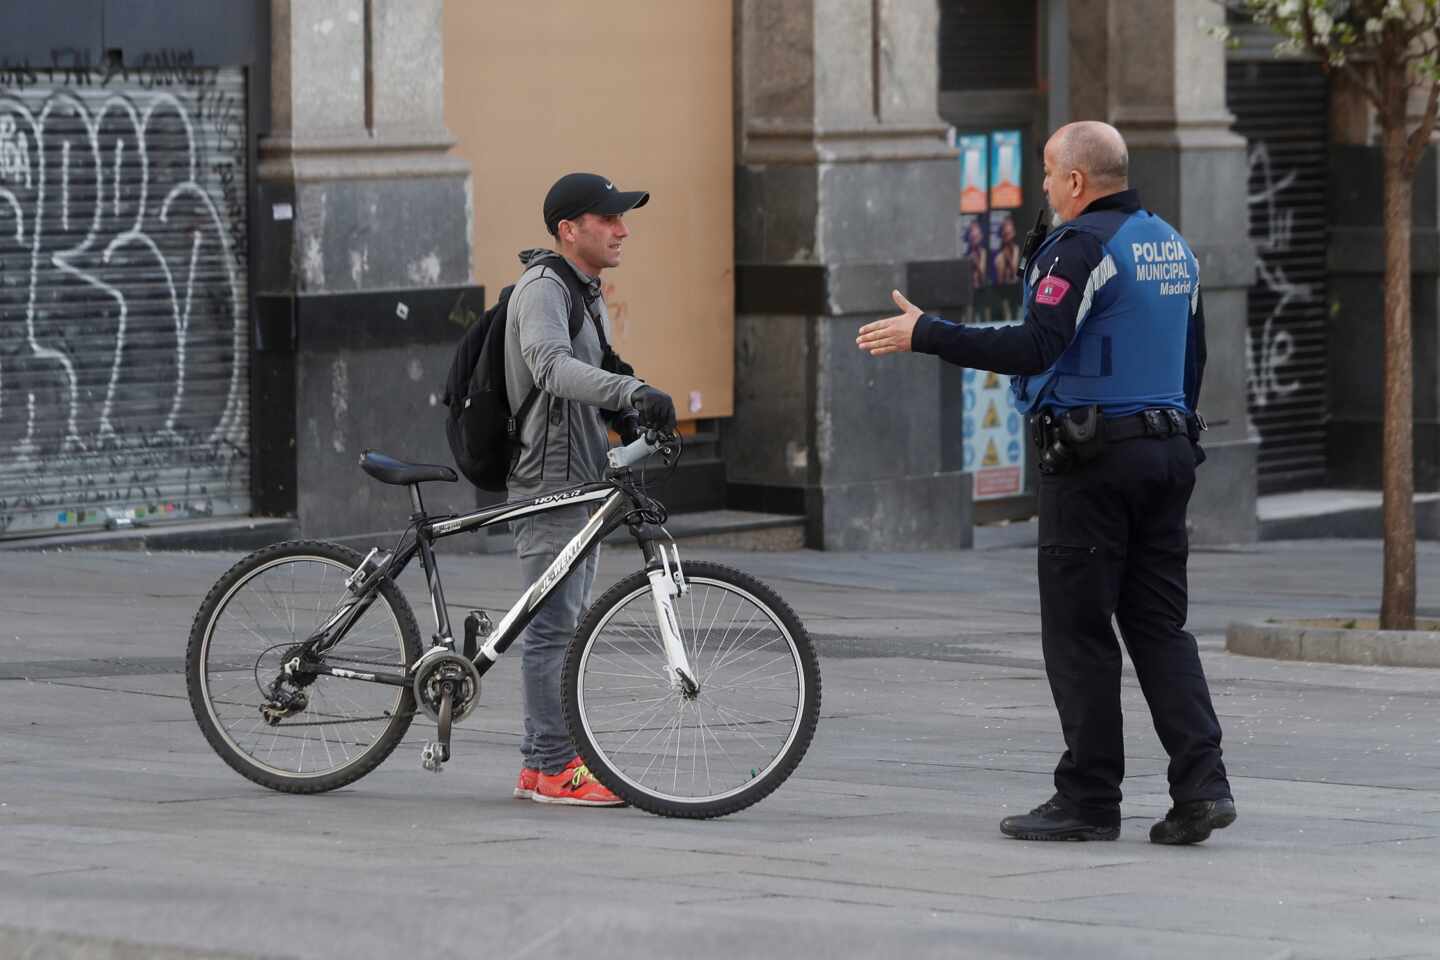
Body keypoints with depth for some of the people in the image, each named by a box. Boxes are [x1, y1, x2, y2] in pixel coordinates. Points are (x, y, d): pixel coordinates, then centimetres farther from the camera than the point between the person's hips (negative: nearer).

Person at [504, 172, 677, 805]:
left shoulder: (586, 293, 18)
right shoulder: (543, 288, -14)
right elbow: (551, 366, -33)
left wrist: (628, 418, 7)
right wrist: (632, 391, -44)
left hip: (582, 480, 10)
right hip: (550, 484, -10)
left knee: (567, 625, 13)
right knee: (554, 624, -9)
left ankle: (544, 761, 19)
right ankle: (551, 769, -7)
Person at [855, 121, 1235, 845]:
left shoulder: (1083, 245, -13)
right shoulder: (1172, 246, 15)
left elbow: (1034, 348, -23)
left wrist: (924, 335, -18)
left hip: (1092, 461, -8)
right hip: (1168, 448, 8)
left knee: (1078, 631, -2)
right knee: (1159, 627, 9)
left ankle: (1088, 799, 0)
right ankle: (1200, 786, -2)